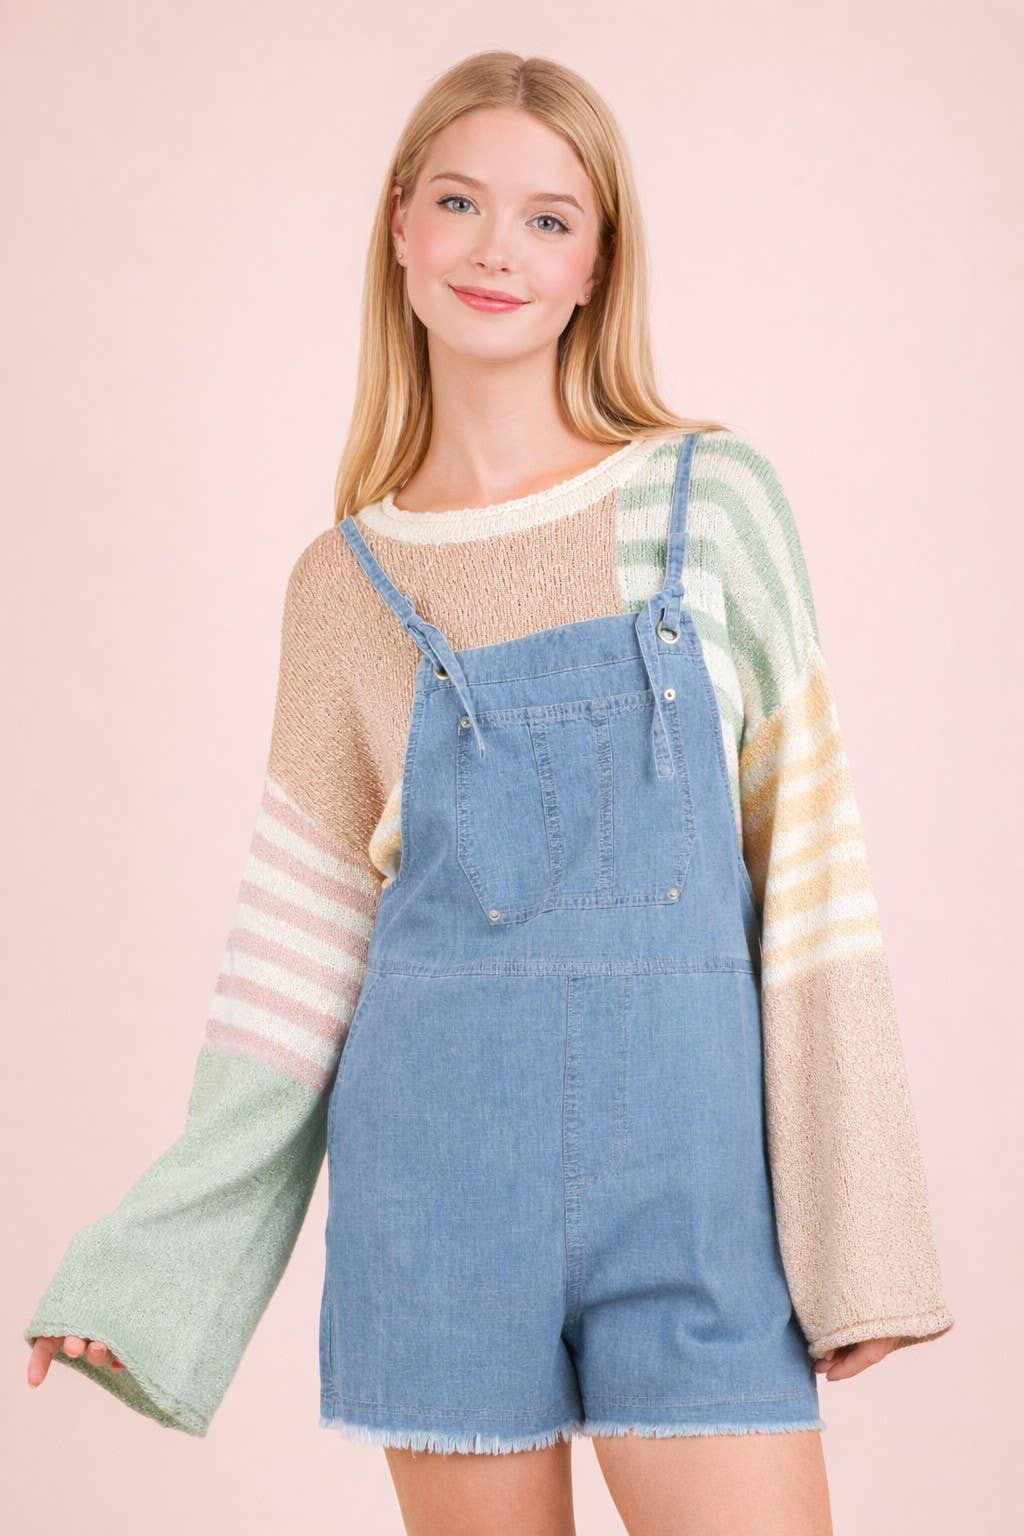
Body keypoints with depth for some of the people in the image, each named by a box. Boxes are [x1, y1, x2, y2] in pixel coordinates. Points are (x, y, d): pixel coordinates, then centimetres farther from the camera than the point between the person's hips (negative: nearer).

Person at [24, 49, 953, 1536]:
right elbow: (304, 948, 8)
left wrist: (856, 1229, -3)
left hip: (686, 1157, -1)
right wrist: (150, 1261, 6)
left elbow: (807, 859, 1)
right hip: (439, 1179, 1)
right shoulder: (345, 584, 5)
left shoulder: (716, 502, 1)